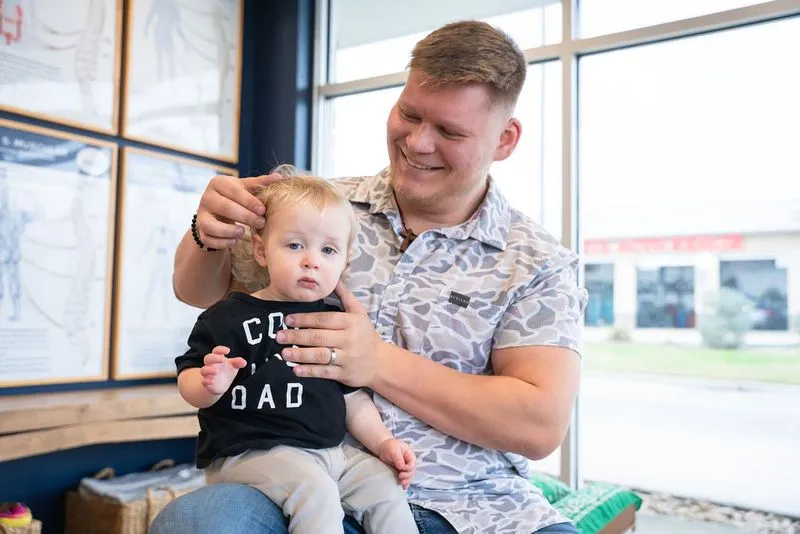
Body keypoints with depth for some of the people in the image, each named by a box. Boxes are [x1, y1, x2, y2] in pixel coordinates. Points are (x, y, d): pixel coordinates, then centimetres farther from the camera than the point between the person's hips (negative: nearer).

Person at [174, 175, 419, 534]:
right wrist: (211, 385, -28)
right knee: (314, 493, -27)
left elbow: (353, 397, 16)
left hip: (330, 450, 6)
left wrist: (383, 443, 4)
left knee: (386, 487, -5)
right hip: (251, 450, -5)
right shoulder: (229, 317, -4)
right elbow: (188, 381, -5)